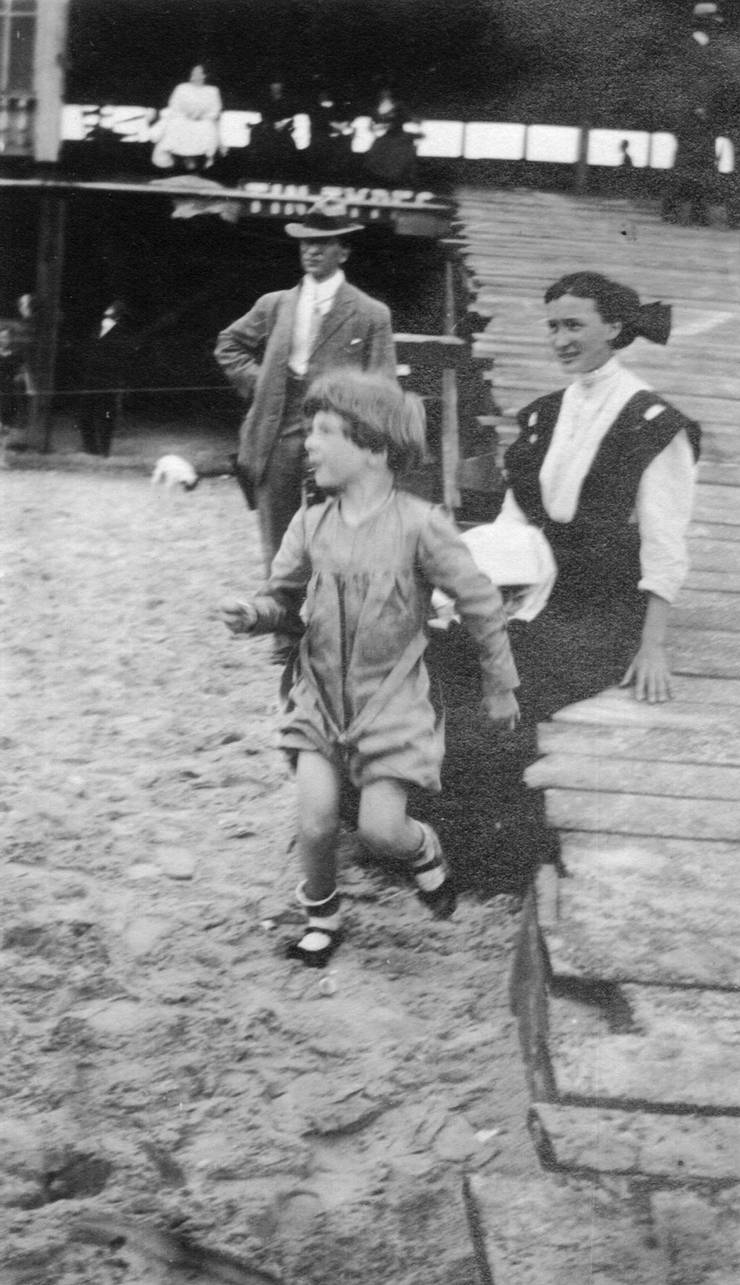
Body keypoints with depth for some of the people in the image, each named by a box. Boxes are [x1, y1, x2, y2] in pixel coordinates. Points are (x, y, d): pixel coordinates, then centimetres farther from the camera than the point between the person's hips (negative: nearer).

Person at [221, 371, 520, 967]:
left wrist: (500, 688, 1)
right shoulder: (311, 523, -4)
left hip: (392, 700, -3)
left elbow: (482, 604, -7)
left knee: (380, 828, -7)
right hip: (322, 696, 3)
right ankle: (321, 914, 22)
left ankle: (425, 852, 28)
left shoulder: (419, 525, -17)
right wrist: (254, 614, -16)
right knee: (316, 822, -5)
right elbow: (284, 595, 8)